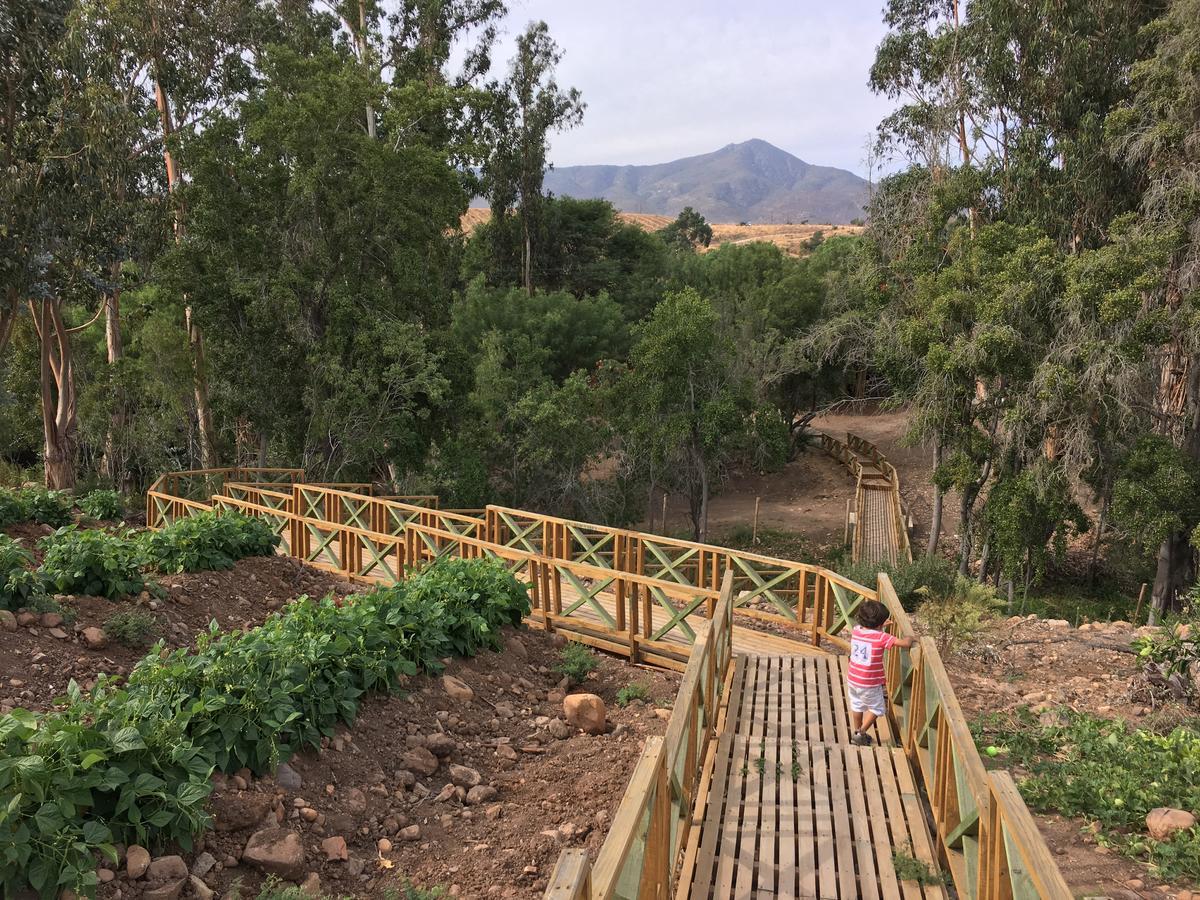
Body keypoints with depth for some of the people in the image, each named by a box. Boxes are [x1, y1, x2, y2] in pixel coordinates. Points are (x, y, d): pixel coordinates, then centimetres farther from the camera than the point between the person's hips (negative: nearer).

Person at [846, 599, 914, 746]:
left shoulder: (856, 630, -4)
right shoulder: (881, 637, -22)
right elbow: (905, 643, -23)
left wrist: (880, 627, 22)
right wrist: (910, 638, -3)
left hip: (853, 679, 6)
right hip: (870, 683, -6)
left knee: (857, 705, 25)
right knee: (877, 708, 16)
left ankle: (857, 733, 38)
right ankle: (861, 734, 15)